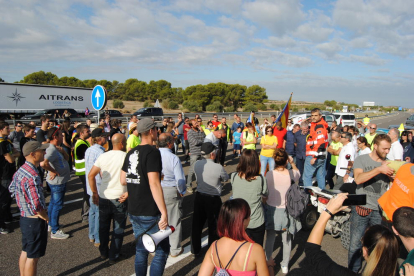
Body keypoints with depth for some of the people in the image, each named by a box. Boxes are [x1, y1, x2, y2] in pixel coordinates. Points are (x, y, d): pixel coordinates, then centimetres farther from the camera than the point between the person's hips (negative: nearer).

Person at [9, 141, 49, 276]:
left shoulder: (20, 170, 2)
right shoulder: (32, 176, -28)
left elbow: (12, 189, 17)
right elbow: (37, 206, -33)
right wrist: (45, 217, -14)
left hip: (24, 218, 9)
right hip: (35, 221, -9)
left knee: (25, 252, 23)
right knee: (33, 257, 6)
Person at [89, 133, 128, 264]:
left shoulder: (103, 156, -1)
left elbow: (91, 175, -1)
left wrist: (94, 192, 6)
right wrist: (128, 193, -13)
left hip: (103, 197, 4)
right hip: (119, 198, -4)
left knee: (103, 226, 22)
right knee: (118, 228, 12)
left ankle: (103, 252, 36)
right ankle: (114, 256, 22)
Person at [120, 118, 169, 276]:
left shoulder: (131, 153, 8)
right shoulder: (152, 152, -16)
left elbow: (123, 181, 13)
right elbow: (154, 184, -24)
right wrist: (164, 212, -22)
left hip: (133, 212, 8)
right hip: (150, 213, -8)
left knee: (141, 250, 19)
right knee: (162, 250, 5)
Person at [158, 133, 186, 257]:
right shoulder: (174, 158, -19)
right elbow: (180, 180, -18)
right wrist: (181, 192, 0)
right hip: (171, 192, -4)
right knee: (174, 221, 11)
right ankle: (175, 249, 24)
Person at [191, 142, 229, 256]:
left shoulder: (196, 164, -7)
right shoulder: (218, 167, -21)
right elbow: (226, 178, -3)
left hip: (199, 197, 5)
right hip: (213, 199, -4)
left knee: (197, 223, 18)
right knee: (213, 225, 13)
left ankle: (195, 250, 33)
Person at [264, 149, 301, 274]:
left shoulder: (269, 174, -16)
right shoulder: (292, 174, -16)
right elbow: (298, 172, 10)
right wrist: (292, 163, 11)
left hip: (271, 210, 0)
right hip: (285, 211, 0)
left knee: (270, 239, 18)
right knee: (287, 239, 20)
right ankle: (285, 265, 36)